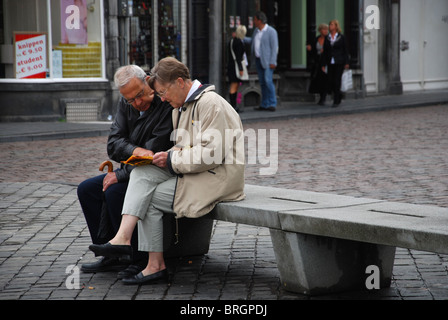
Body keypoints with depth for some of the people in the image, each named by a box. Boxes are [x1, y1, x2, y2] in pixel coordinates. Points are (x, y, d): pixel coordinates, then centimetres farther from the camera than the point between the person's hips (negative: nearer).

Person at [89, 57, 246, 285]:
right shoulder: (180, 107, 16)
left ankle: (156, 265, -5)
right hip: (191, 172, 9)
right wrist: (170, 156, 2)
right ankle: (123, 238, -25)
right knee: (142, 174, -11)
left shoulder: (210, 104, -16)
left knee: (150, 199, -12)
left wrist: (172, 160, -16)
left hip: (217, 179, -9)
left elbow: (212, 154, -22)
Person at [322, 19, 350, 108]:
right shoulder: (327, 38, 8)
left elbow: (345, 50, 1)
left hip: (339, 62, -4)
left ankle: (336, 101, -2)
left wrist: (346, 63, -5)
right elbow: (325, 52, 9)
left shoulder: (341, 37, 0)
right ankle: (339, 95, 27)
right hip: (330, 63, 4)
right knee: (330, 82, 1)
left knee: (337, 81, -8)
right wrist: (323, 65, 4)